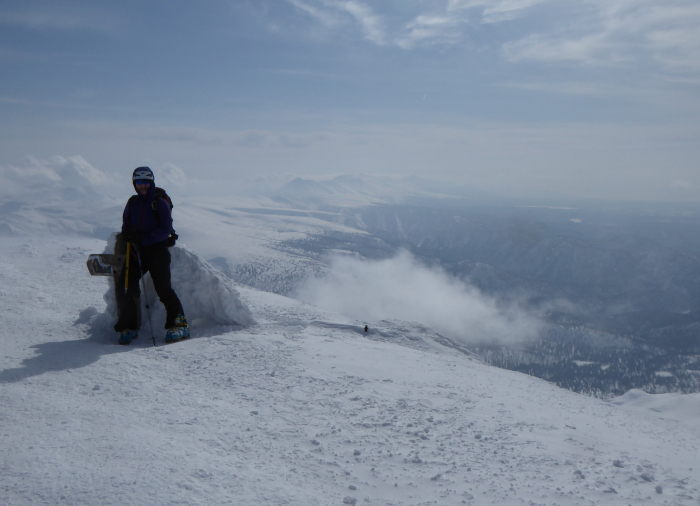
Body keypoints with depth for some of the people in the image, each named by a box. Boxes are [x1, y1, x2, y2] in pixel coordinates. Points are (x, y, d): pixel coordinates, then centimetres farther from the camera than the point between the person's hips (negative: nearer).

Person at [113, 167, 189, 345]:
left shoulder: (160, 203, -3)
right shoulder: (131, 203, 13)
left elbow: (165, 230, -10)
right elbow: (126, 226, 22)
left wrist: (144, 239, -20)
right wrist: (127, 235, -1)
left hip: (157, 250, -5)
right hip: (136, 251, 5)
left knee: (163, 288, -13)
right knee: (124, 287, -4)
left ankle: (179, 325, -4)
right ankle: (128, 327, 10)